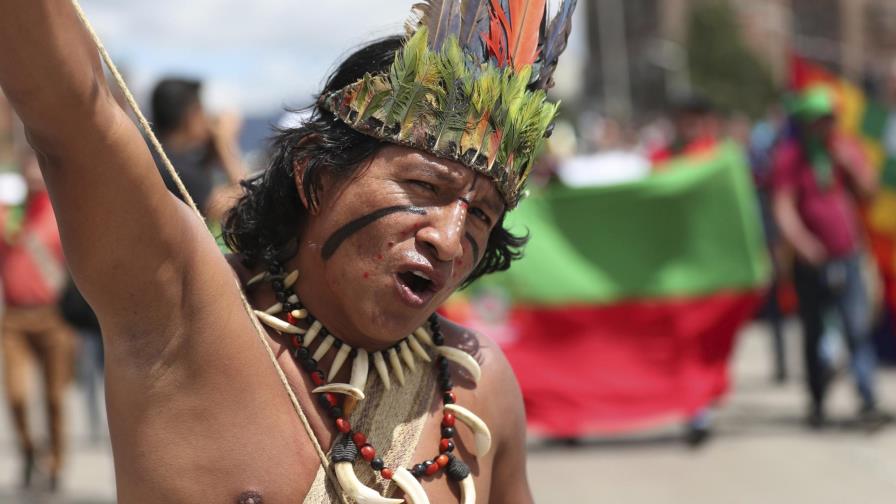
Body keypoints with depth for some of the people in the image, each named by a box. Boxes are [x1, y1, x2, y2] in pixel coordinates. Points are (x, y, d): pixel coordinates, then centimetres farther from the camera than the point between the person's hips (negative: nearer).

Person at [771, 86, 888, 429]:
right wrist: (800, 241, -27)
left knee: (858, 329, -9)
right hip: (812, 260, -2)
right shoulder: (789, 156, -4)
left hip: (847, 256, 2)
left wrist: (850, 165, -10)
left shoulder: (844, 149, 8)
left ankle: (868, 401, -11)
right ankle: (817, 403, 20)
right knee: (814, 333, 8)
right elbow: (783, 207, -11)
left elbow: (868, 190, 6)